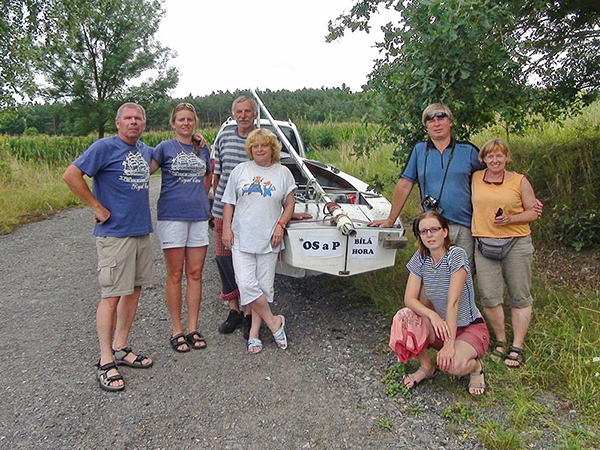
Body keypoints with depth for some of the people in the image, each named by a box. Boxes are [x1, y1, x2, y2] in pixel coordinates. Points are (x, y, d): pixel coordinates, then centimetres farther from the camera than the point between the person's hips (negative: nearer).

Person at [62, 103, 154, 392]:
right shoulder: (104, 147, -8)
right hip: (114, 234, -7)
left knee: (133, 291, 12)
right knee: (111, 296, -3)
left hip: (142, 232, 7)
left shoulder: (146, 150, 13)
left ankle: (121, 348, 27)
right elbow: (71, 175, -14)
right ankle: (106, 361, 9)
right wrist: (98, 208, -13)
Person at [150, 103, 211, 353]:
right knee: (175, 275, 2)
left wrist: (198, 199, 13)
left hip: (199, 216, 4)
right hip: (172, 216, -4)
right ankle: (176, 330, 13)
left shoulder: (203, 149, 14)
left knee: (195, 274, 6)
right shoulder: (165, 147, 1)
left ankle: (193, 328, 16)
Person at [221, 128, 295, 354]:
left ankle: (254, 332, 17)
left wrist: (281, 225, -5)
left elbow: (289, 204, 10)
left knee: (264, 287, 4)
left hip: (268, 241, 0)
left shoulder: (283, 173, 6)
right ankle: (274, 322, 9)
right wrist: (227, 228, 1)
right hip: (242, 239, 1)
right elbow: (229, 203, 10)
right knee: (246, 285, -9)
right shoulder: (240, 170, 8)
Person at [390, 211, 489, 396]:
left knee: (453, 364, -33)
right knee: (404, 317, -24)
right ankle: (426, 367, 2)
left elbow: (453, 302, -25)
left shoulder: (456, 254, -20)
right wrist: (433, 315, -31)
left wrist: (449, 344, -28)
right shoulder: (420, 258, -4)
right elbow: (409, 298, -12)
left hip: (471, 328, -4)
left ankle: (475, 367, 6)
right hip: (442, 326, 5)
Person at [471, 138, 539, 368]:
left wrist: (510, 219, -12)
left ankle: (517, 347, 15)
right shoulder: (475, 178, 9)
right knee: (489, 297, -2)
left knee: (520, 297, 4)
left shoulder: (519, 181, 4)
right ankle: (500, 341, 18)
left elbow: (533, 212, 4)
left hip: (516, 243, -1)